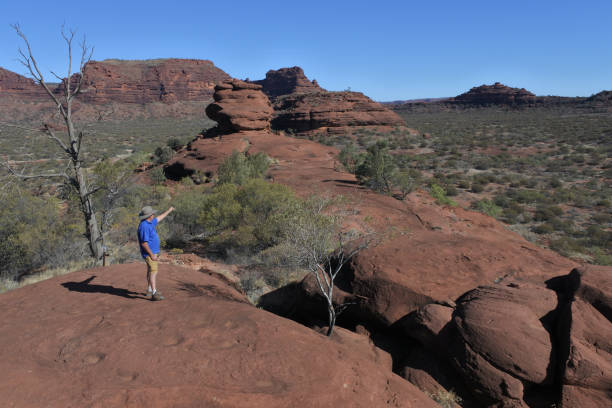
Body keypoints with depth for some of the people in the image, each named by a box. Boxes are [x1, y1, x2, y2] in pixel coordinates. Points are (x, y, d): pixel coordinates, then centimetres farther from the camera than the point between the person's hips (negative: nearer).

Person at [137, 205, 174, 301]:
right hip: (149, 253, -11)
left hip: (153, 252, 11)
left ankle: (150, 290, 35)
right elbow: (144, 243, -27)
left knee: (151, 271, 21)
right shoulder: (144, 226, -25)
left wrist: (169, 210, 34)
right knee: (153, 272, -16)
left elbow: (159, 218, 26)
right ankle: (154, 294, -22)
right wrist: (151, 255, -27)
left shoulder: (149, 222, 6)